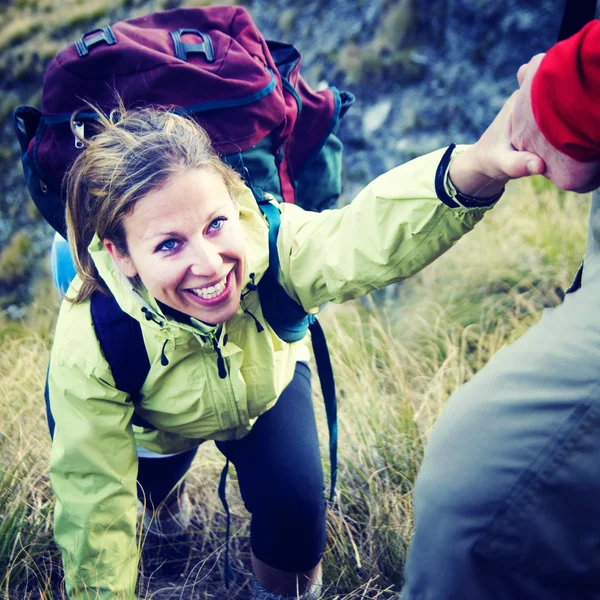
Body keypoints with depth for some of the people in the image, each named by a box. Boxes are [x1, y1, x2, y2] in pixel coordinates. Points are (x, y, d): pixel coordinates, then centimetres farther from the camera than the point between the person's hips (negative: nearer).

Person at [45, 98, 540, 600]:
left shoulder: (264, 238, -39)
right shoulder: (89, 347, -37)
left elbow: (364, 239, -61)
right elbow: (94, 499, -26)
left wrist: (475, 168, -79)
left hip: (264, 387, 0)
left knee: (295, 500, -15)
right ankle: (160, 490, 41)